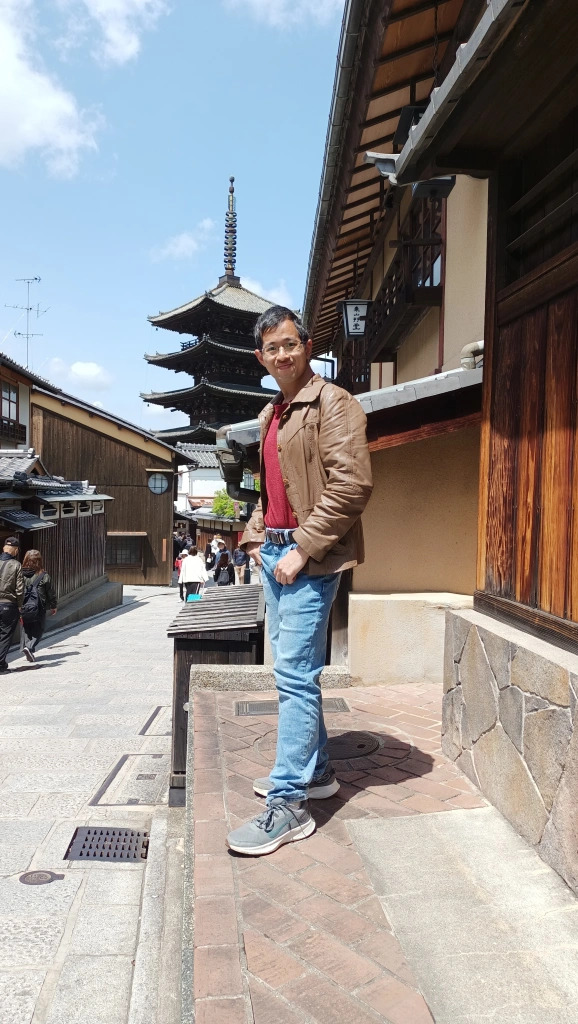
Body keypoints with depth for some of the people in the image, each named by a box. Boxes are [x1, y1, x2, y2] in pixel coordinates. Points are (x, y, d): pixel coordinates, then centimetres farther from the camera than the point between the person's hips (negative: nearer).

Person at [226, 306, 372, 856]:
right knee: (293, 670, 16)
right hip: (275, 553, 9)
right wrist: (257, 537, 13)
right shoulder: (272, 414, 19)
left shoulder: (331, 403, -8)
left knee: (295, 674, -9)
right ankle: (315, 770, 30)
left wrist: (301, 550, -19)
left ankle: (290, 803, -1)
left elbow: (351, 484, -19)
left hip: (310, 558, -9)